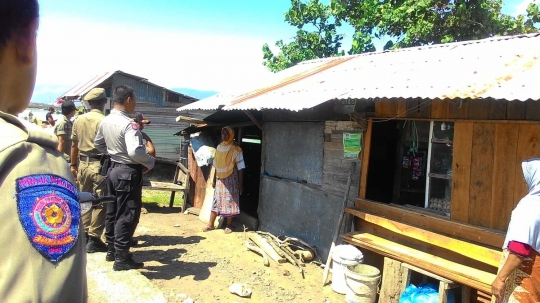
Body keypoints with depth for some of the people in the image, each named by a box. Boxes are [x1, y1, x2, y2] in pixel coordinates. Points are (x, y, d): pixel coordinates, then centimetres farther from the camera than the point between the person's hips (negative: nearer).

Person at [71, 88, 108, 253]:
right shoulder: (104, 121, -13)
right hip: (100, 165, -6)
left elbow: (74, 145, 11)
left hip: (83, 164, 6)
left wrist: (73, 165, 20)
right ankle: (93, 239, 6)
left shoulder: (78, 120, 6)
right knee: (100, 203, 2)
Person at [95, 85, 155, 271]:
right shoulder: (129, 124, -23)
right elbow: (135, 152, -34)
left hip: (113, 169, 9)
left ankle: (111, 250, 31)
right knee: (128, 214, 0)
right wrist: (150, 162, -17)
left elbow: (98, 144, 18)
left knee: (113, 211, 18)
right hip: (128, 172, -9)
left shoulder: (105, 121, 5)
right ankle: (121, 258, 8)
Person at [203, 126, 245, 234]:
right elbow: (216, 165, 12)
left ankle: (229, 225, 12)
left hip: (231, 179, -5)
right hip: (219, 179, 5)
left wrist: (241, 185, -12)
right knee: (216, 200, 8)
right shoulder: (219, 147, 5)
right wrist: (214, 179, 13)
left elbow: (240, 168, -10)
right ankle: (210, 224, 15)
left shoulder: (236, 150, -10)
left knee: (230, 201, 1)